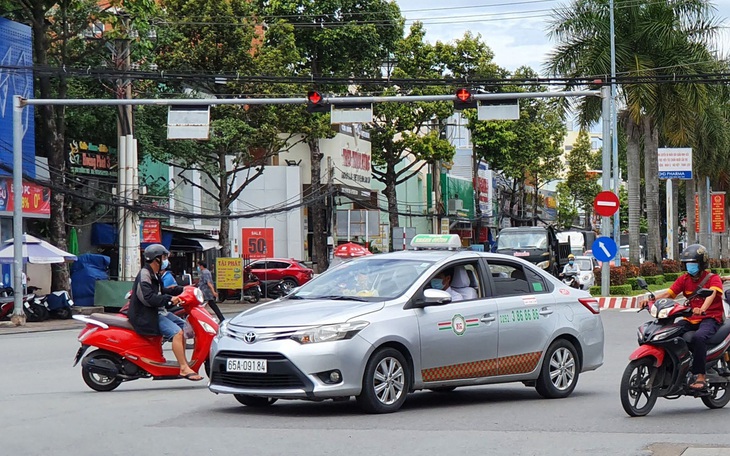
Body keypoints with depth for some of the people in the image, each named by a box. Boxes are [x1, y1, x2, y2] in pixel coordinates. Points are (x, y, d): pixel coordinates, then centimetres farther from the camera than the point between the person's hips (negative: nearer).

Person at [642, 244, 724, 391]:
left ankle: (700, 376, -33)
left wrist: (702, 309, -45)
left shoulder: (713, 278, -2)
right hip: (690, 319, 6)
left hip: (710, 317, -6)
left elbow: (712, 294, -23)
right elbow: (668, 293, 1)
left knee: (698, 337, -37)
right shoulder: (684, 279, 14)